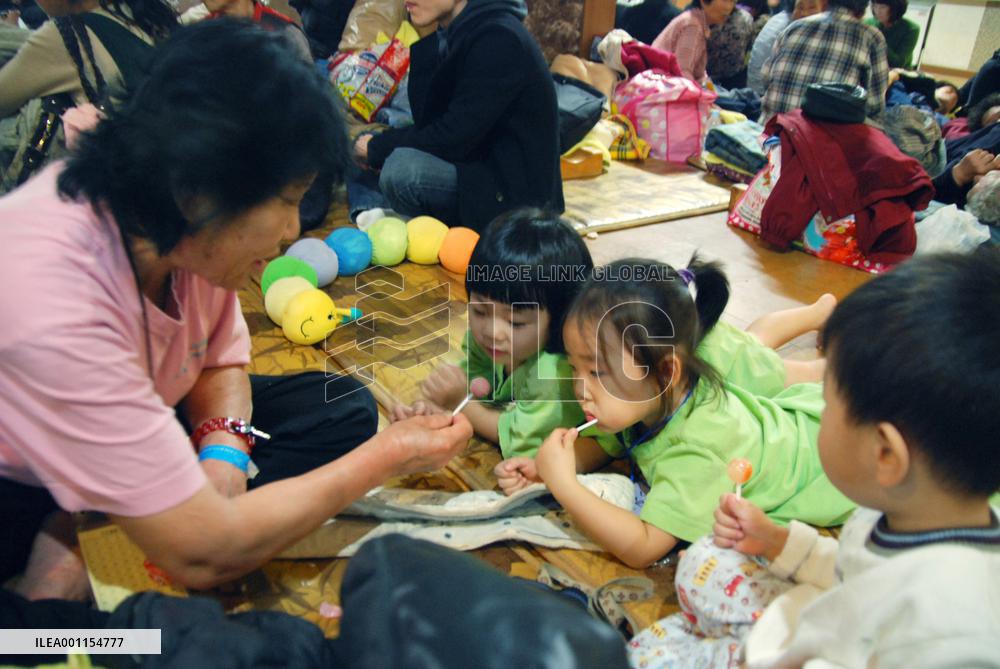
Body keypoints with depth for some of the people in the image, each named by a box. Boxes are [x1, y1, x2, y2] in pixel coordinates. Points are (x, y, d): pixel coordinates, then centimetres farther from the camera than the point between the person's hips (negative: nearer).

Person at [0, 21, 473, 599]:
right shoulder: (51, 301, -36)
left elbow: (223, 363, 2)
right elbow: (204, 555, -32)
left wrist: (222, 452, -20)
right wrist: (386, 457, -24)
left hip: (125, 436, 8)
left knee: (341, 409, -5)